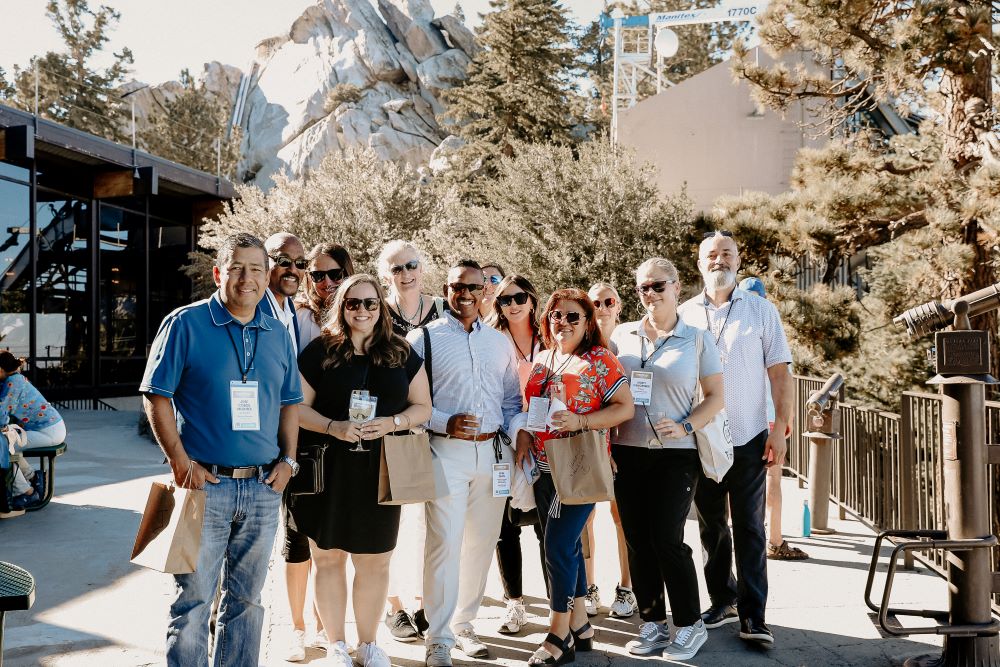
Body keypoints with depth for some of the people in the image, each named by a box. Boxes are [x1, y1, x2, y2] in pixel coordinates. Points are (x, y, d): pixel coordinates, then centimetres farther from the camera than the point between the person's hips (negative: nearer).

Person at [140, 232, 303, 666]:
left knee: (246, 599, 14)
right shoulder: (186, 324, -4)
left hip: (264, 487, 4)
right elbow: (156, 397, -6)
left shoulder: (277, 334, 10)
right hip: (204, 483, -4)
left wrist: (287, 459, 4)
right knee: (193, 600, 2)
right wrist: (180, 461, -12)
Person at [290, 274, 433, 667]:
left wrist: (392, 422, -12)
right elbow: (297, 406, -1)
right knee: (329, 557, 9)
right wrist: (333, 427, -18)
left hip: (378, 472, 1)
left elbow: (423, 406, 7)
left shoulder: (402, 353, 5)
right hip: (328, 471, -1)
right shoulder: (320, 350, 0)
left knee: (375, 560, 9)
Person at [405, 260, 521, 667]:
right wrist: (446, 424, -16)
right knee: (445, 544, -7)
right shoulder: (424, 338, 1)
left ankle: (462, 624, 25)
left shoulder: (499, 343, 15)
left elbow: (512, 398, 20)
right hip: (446, 451, -4)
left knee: (481, 542, 10)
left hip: (493, 451, 5)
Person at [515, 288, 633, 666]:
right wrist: (524, 434, 0)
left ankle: (559, 636, 5)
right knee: (566, 546, 13)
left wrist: (579, 422, -22)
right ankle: (580, 627, 26)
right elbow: (530, 406, 20)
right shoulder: (542, 360, 13)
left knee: (558, 546, -8)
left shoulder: (600, 359, -7)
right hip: (544, 468, 7)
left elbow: (625, 407, -12)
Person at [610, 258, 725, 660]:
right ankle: (652, 625, 19)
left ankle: (690, 626, 11)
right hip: (627, 452, 3)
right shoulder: (622, 336, 8)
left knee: (666, 539, -7)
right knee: (637, 541, 6)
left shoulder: (697, 339, 1)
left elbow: (716, 396, 2)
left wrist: (685, 427, -14)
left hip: (676, 454, -3)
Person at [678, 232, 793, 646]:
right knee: (711, 525, 11)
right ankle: (722, 601, 25)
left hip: (749, 438, -2)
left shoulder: (761, 311, 2)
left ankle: (753, 616, 7)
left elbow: (779, 373, 0)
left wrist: (780, 428, -7)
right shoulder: (684, 315, 5)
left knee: (749, 528, 1)